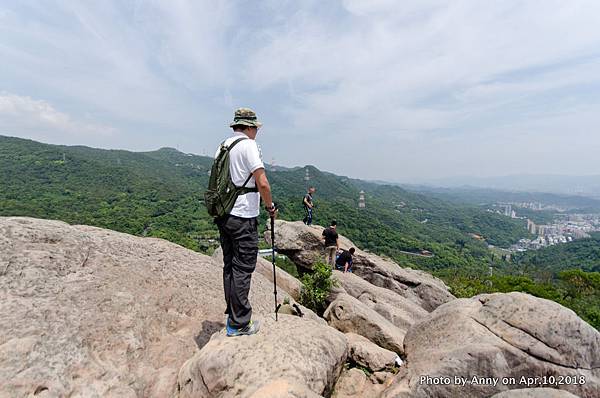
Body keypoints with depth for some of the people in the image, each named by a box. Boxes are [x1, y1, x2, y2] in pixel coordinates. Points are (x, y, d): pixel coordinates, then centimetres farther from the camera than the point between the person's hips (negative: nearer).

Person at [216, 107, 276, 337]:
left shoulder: (223, 146, 13)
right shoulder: (248, 145, -11)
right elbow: (262, 183, -18)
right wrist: (270, 206, -3)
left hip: (223, 215, 9)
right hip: (243, 217, -8)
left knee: (229, 266, 16)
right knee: (242, 269, 0)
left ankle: (232, 315, 29)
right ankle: (239, 324, 10)